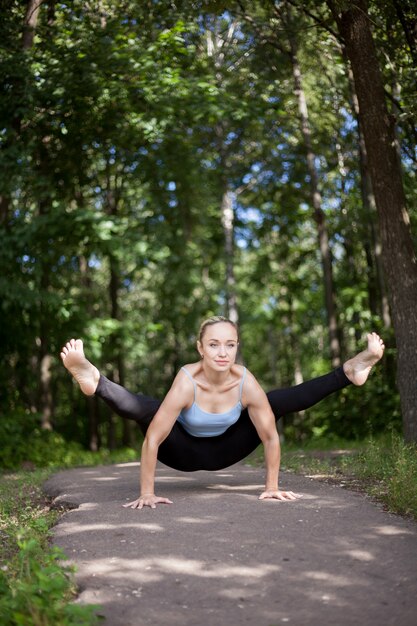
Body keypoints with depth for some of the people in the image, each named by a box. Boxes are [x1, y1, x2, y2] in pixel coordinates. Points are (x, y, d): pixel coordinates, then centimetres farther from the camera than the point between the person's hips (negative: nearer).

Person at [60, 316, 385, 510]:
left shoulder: (246, 382, -27)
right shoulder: (187, 382, -35)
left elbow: (271, 437, -17)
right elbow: (152, 440, -35)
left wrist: (272, 486, -13)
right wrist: (147, 494, -33)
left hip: (224, 449, 3)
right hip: (184, 451, -3)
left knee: (278, 402, -7)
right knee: (144, 409, -34)